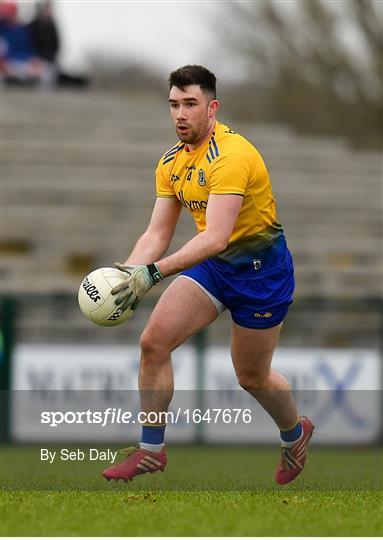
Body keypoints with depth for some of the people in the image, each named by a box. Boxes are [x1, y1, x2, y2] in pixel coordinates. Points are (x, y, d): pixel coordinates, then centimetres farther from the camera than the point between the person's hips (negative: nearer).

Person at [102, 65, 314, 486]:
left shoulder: (230, 156, -27)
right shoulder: (171, 162, 0)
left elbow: (216, 237, -36)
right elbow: (157, 234, 2)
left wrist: (154, 272, -42)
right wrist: (125, 272, -17)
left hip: (259, 268, -7)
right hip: (212, 263, 7)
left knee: (252, 378, 8)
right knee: (153, 341, -10)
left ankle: (295, 433, 40)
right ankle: (151, 451, 0)